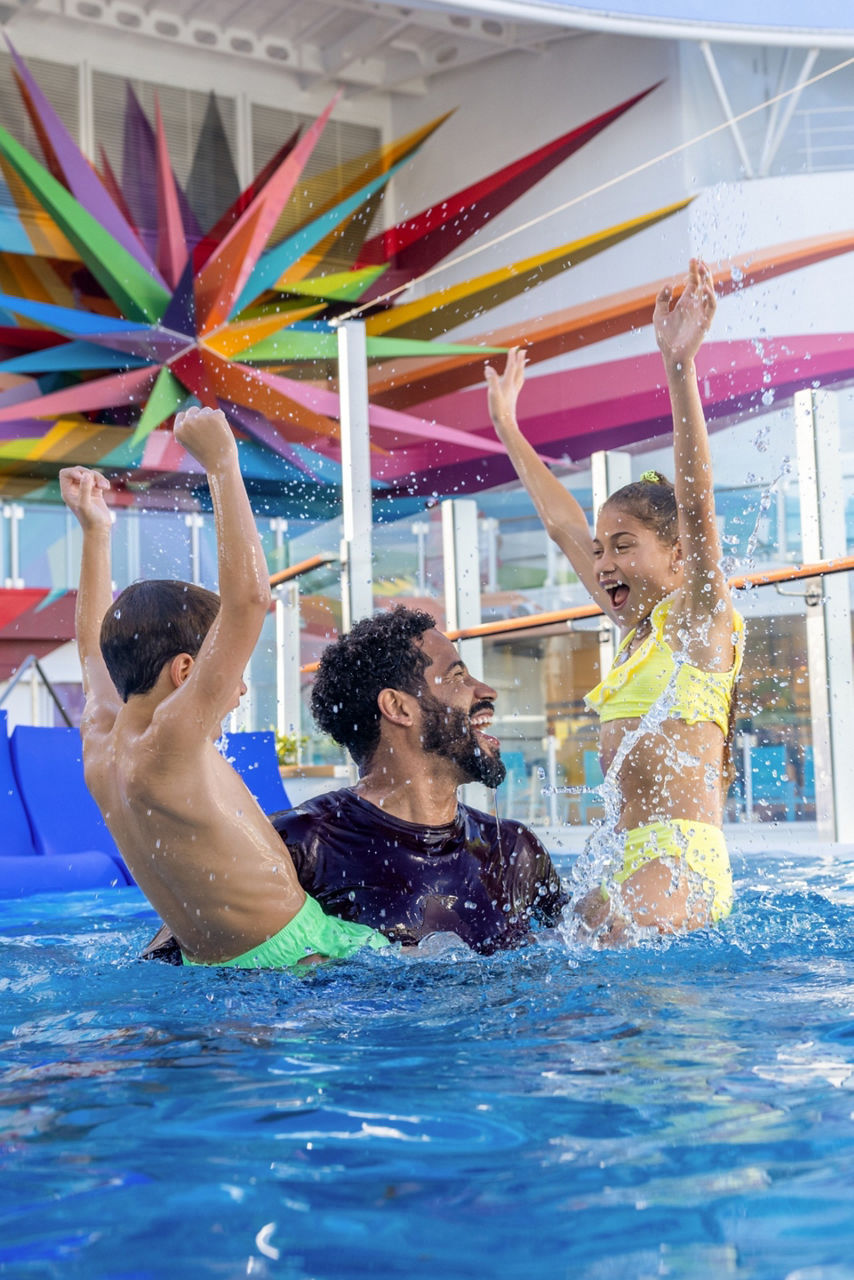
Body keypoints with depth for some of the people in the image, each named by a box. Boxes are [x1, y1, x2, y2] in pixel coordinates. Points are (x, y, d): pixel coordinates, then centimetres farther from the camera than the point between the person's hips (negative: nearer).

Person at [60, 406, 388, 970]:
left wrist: (95, 530, 28)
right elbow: (249, 594, -32)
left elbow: (97, 645, 23)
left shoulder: (100, 757, 1)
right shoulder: (164, 749, -24)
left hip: (212, 966, 10)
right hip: (295, 960, -10)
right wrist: (221, 460, -23)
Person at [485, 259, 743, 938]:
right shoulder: (636, 626, 18)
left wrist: (680, 367, -28)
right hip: (626, 861, 9)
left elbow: (696, 501, -18)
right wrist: (508, 428, 33)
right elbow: (563, 523, 26)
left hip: (682, 858, -9)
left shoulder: (701, 615, -2)